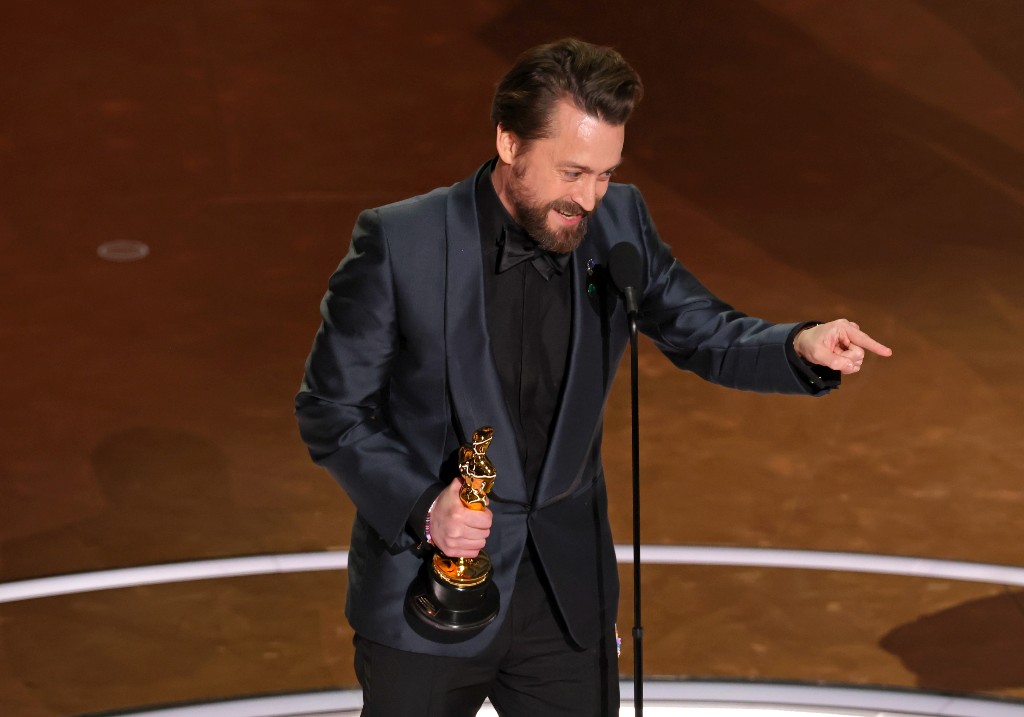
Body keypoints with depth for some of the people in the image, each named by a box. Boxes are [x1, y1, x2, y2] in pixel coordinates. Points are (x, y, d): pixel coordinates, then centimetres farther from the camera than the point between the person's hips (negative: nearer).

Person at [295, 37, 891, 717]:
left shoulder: (617, 223, -3)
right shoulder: (399, 241, -14)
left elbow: (708, 336, 4)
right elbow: (330, 409, -8)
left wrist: (803, 346, -17)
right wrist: (422, 507, -22)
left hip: (567, 592, 3)